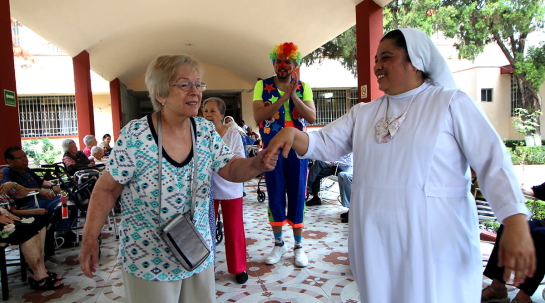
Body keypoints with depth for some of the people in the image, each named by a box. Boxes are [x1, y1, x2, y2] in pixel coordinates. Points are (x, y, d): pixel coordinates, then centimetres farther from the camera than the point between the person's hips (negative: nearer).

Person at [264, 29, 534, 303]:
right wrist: (293, 134, -14)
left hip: (436, 245, -4)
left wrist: (516, 223, -18)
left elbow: (492, 161, -7)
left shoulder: (451, 102, -3)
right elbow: (326, 144, 7)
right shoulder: (363, 113, 11)